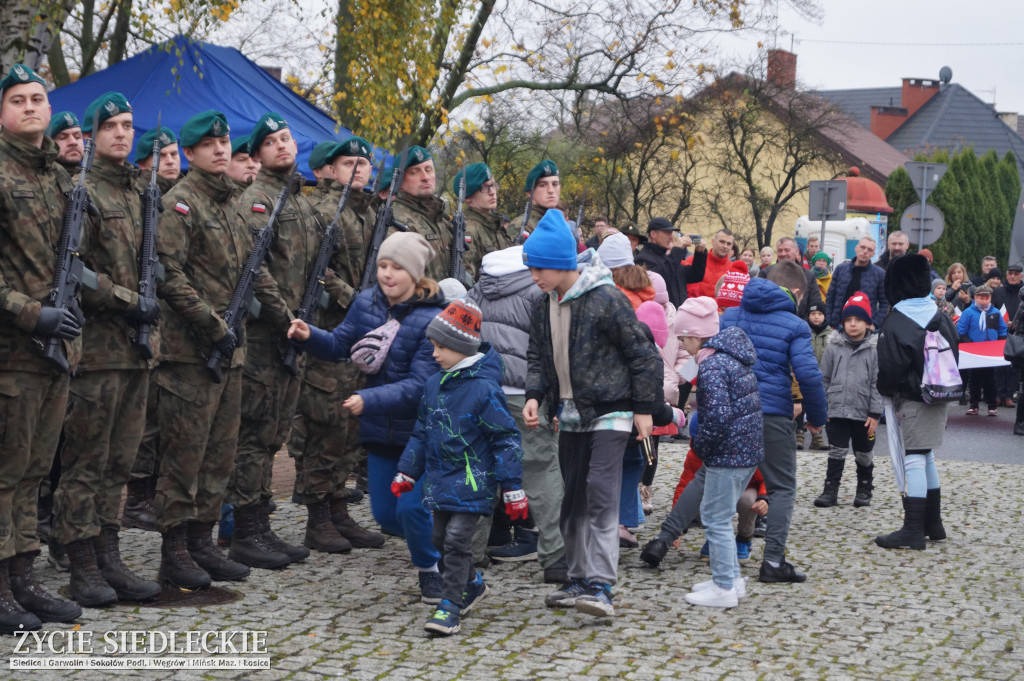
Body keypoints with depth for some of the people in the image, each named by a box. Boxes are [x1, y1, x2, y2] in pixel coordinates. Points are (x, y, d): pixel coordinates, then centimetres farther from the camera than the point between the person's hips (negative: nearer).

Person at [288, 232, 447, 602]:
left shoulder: (431, 319, -20)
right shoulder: (366, 303, -3)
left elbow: (419, 384, -25)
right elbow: (340, 345, 5)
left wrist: (370, 400, -35)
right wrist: (310, 337, -16)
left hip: (419, 430, -6)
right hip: (379, 431, 6)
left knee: (411, 508, -11)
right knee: (385, 514, 11)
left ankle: (430, 569, 17)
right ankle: (432, 539, 41)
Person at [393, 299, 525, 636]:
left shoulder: (483, 389, -15)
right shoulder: (434, 385, 7)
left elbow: (506, 440, -13)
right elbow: (422, 432, 19)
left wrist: (512, 488, -13)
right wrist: (406, 473, 19)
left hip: (473, 480, -8)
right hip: (440, 479, 8)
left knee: (457, 539, -12)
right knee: (441, 538, 15)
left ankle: (450, 606, -4)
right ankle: (473, 584, 37)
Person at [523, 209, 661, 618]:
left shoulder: (605, 300, -15)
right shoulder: (545, 306, 7)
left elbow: (642, 354, -11)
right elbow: (538, 357, 16)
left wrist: (644, 408, -10)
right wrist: (534, 395, -2)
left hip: (608, 413, -7)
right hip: (570, 417, 8)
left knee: (601, 498, -15)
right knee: (573, 500, 11)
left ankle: (601, 587, -18)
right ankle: (579, 580, 21)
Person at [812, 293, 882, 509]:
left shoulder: (875, 349, -4)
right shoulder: (834, 346, 2)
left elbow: (877, 384, -5)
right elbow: (824, 379, 6)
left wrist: (875, 414, -8)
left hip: (864, 413, -1)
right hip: (837, 410, 1)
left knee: (864, 455, 13)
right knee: (836, 452, 2)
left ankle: (864, 490, 27)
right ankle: (830, 490, 8)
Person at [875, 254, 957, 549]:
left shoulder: (894, 324, -15)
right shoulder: (941, 318, 6)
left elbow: (889, 370, -14)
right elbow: (954, 356, 12)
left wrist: (886, 392, 5)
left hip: (913, 401, -7)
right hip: (939, 399, 7)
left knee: (914, 461, -5)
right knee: (927, 458, 19)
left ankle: (913, 531, -5)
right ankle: (933, 524, 26)